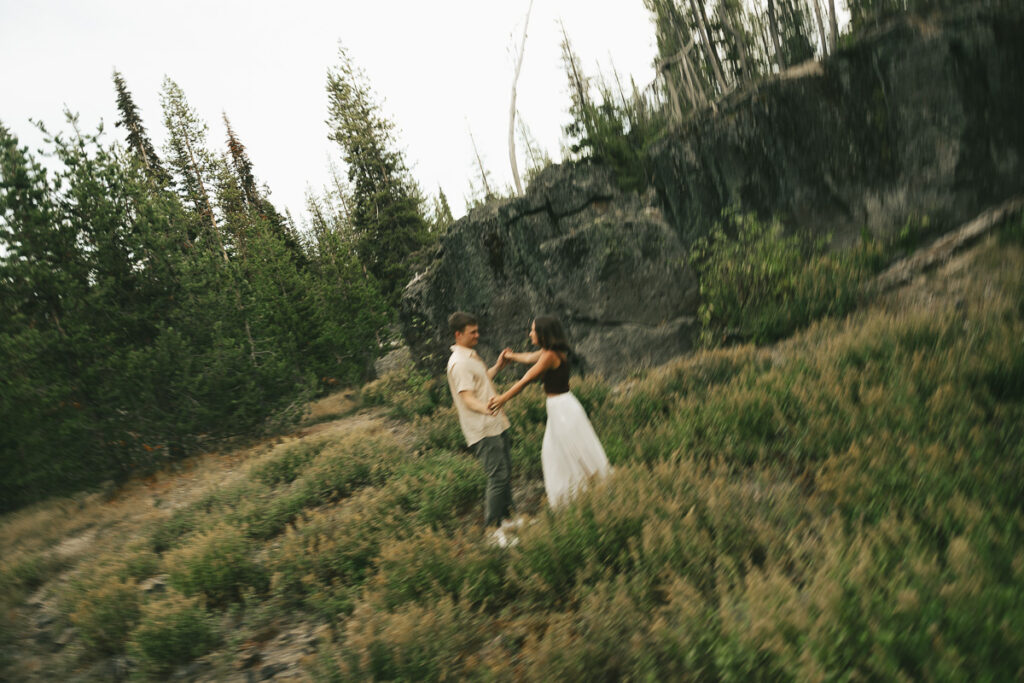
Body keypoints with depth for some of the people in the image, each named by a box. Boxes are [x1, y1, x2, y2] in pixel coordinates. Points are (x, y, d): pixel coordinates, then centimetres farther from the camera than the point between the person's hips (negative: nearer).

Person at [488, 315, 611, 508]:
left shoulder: (550, 355, -20)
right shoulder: (551, 352, 7)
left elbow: (526, 380, -21)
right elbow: (530, 358, 24)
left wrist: (503, 398, -18)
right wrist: (513, 356, 40)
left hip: (563, 408, -10)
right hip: (559, 407, 10)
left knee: (577, 456, 1)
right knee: (553, 453, 19)